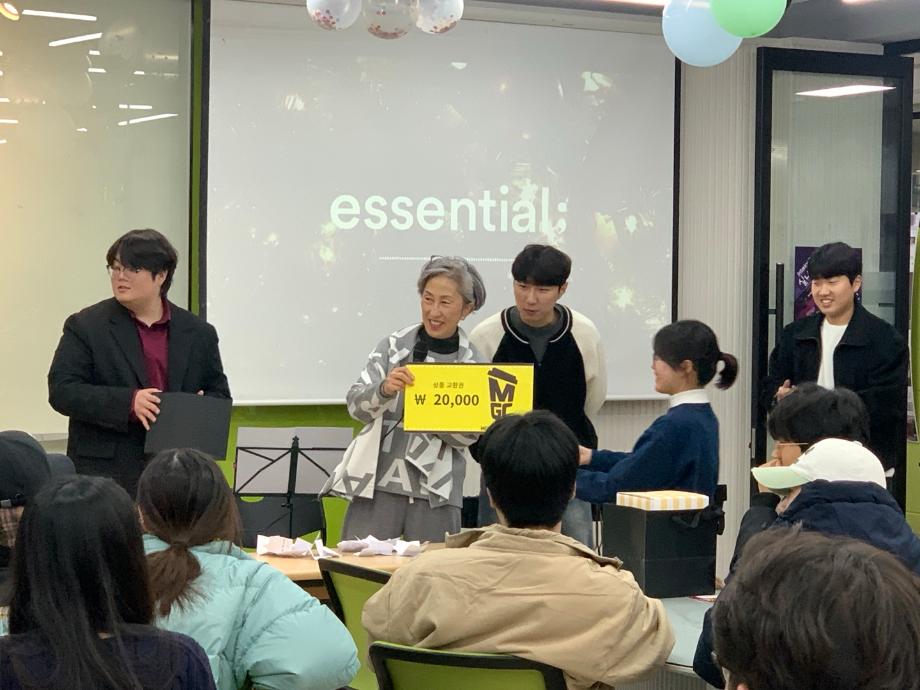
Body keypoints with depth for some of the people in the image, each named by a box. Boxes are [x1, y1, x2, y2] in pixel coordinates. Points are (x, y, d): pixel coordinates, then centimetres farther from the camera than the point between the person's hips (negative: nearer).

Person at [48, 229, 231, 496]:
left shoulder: (199, 333, 11)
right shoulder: (85, 326, 3)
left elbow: (219, 394, 18)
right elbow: (61, 391, -5)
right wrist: (128, 402, -18)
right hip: (105, 473, -2)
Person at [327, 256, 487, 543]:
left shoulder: (473, 362, 1)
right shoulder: (395, 344, 2)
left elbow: (470, 434, -3)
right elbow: (355, 405, -3)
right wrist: (385, 389, -23)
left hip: (435, 495, 0)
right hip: (377, 485, 0)